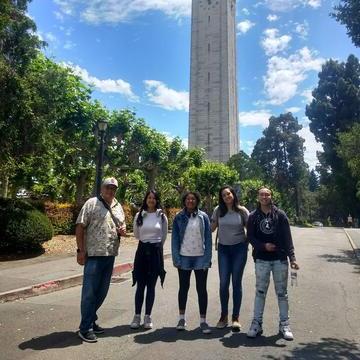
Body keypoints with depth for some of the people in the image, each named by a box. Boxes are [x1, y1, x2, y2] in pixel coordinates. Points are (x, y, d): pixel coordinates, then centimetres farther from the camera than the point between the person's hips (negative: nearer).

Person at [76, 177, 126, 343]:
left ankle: (91, 320, 32)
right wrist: (81, 250, -14)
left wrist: (122, 230, -2)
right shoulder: (92, 203, -6)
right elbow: (80, 227, -9)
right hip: (94, 254, -6)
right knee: (90, 292, 0)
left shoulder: (118, 206, 13)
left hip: (110, 255, 7)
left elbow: (122, 226, 23)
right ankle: (85, 328, 12)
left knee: (102, 291, 15)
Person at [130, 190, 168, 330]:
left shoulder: (162, 216, -1)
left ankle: (148, 316, 18)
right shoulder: (139, 215, 0)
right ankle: (137, 316, 16)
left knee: (151, 286, 7)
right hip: (142, 251, 0)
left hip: (156, 252, 0)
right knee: (140, 285, 5)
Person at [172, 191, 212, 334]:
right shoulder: (179, 217, 0)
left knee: (201, 289, 7)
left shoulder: (203, 217, -1)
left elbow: (208, 238, -1)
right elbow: (175, 239, 0)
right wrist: (176, 258, -7)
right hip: (184, 258, 1)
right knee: (183, 287, 14)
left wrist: (207, 258, -7)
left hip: (200, 258, 0)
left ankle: (203, 320, 19)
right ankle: (181, 318, 29)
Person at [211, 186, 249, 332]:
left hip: (239, 248, -1)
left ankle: (235, 317, 17)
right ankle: (224, 316, 20)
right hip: (223, 248, 1)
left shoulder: (242, 210, -3)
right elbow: (211, 228, 6)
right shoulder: (218, 210, 0)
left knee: (236, 283, 5)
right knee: (223, 283, 4)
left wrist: (248, 243, -2)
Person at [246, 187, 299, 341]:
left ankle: (284, 325, 21)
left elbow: (287, 237, -2)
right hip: (261, 260, 0)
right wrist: (263, 246, -14)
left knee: (282, 293, 9)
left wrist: (292, 257, -8)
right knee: (260, 292, 7)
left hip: (280, 259, 0)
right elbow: (250, 237, 2)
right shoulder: (253, 216, 2)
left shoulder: (280, 215, 0)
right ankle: (257, 323, 18)